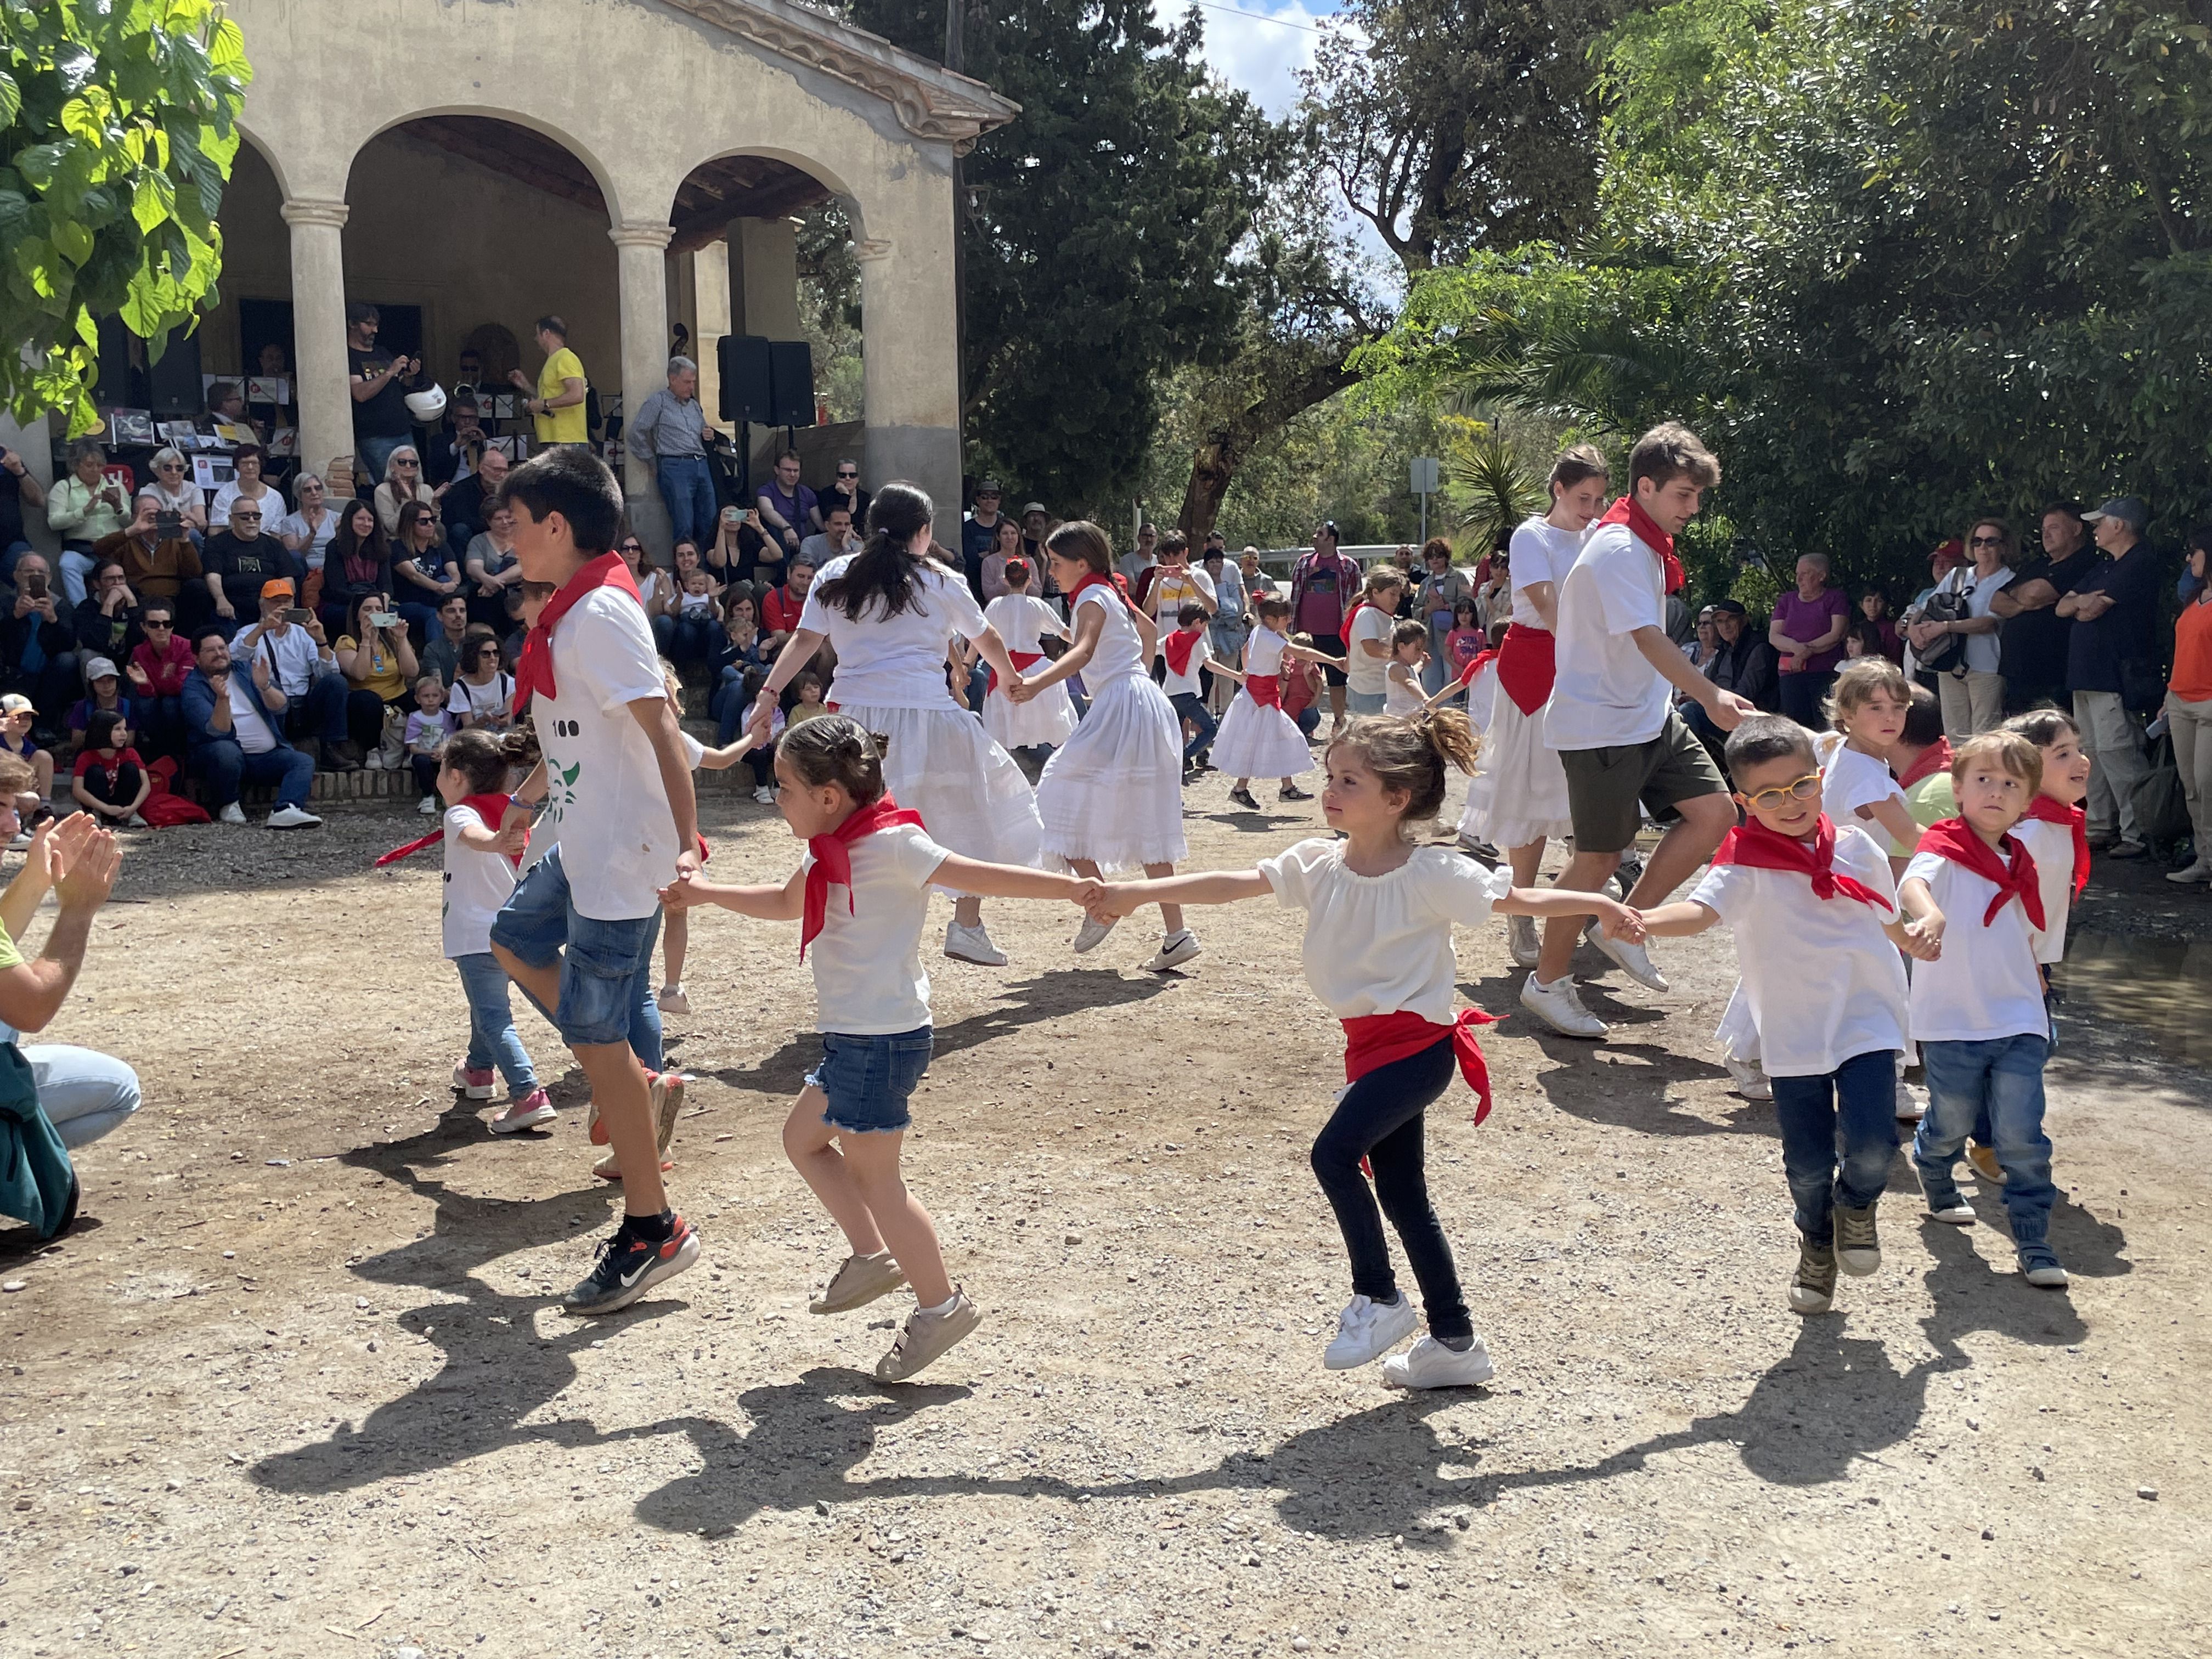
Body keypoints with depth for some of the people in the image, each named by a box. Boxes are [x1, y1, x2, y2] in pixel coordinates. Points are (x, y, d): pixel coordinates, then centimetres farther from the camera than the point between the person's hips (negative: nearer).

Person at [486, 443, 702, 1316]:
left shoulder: (602, 612, -19)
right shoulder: (570, 610, 11)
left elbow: (661, 728, -27)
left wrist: (685, 842, -35)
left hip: (619, 857, -11)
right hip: (579, 846, 11)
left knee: (594, 1034, -3)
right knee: (515, 940, 29)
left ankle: (653, 1230, 9)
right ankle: (641, 1083, 28)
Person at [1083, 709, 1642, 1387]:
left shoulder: (1434, 874, -14)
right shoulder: (1318, 865, -2)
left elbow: (1520, 900, -3)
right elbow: (1234, 884, -10)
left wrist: (1602, 905, -8)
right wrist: (1142, 892, -19)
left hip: (1418, 1043, -7)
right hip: (1371, 1045, 7)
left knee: (1335, 1153, -20)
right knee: (1400, 1192, 12)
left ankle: (1378, 1299, 1)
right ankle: (1455, 1342, 24)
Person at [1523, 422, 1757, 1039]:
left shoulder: (1647, 545, 10)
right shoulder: (1618, 552, -20)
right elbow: (1648, 639, -30)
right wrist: (1711, 697, -39)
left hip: (1650, 716, 9)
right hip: (1601, 726, -9)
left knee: (1716, 810, 1)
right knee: (1600, 855, -1)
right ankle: (1547, 983, 14)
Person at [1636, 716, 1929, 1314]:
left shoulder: (1853, 846, 1)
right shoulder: (1745, 862, -12)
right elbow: (1700, 910, -31)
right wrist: (1641, 920, -48)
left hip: (1867, 1020, 2)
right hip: (1794, 1034, -1)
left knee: (1869, 1142, -15)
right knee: (1807, 1161, 6)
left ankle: (1857, 1205, 22)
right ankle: (1817, 1243, 39)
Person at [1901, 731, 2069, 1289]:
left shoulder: (2019, 864, 10)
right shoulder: (1944, 847, -10)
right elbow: (1914, 882, -34)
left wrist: (2034, 986, 22)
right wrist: (1928, 914, -54)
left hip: (2018, 1023, 4)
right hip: (1952, 1023, -4)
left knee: (2022, 1137, -2)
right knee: (1952, 1123, 12)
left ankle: (2034, 1243, 7)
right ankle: (1937, 1186, 43)